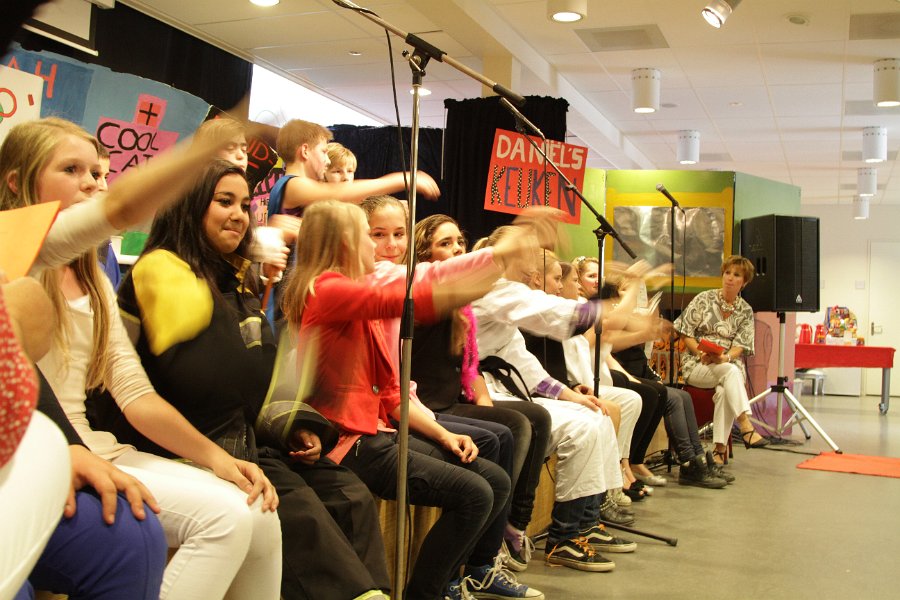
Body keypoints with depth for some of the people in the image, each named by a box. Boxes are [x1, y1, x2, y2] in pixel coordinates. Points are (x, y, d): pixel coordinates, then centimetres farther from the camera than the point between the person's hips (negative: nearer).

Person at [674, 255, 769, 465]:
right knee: (731, 372, -34)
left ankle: (720, 448, -34)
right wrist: (701, 352, -15)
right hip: (696, 365, -2)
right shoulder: (704, 299, 4)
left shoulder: (746, 311, 11)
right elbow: (686, 333, 2)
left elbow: (740, 345, 2)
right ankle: (746, 426, -43)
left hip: (728, 364, 2)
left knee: (724, 390, -34)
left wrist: (725, 357, -20)